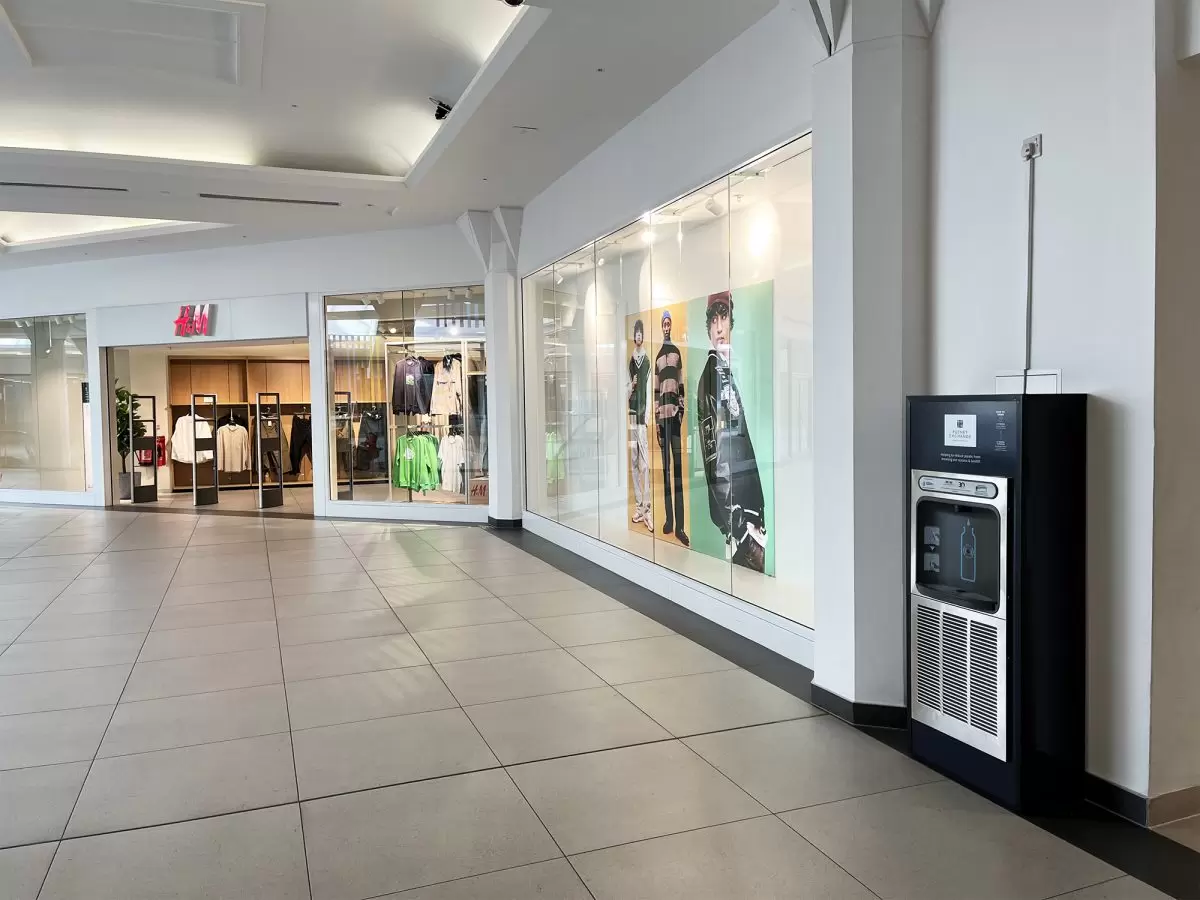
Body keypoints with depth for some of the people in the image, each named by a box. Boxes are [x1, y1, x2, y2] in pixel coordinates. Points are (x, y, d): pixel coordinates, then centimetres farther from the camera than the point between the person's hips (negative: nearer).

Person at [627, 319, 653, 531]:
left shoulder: (647, 360, -2)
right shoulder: (631, 361, 14)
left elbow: (649, 390, -6)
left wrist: (646, 415, -13)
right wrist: (630, 386, -8)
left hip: (643, 416, -6)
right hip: (632, 415, 6)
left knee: (644, 463, -8)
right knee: (633, 462, 6)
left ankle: (647, 508, -7)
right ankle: (638, 506, 12)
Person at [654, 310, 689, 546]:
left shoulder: (677, 352, 8)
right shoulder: (658, 357, 15)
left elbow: (682, 384, 6)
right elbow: (656, 389, 12)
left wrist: (682, 408, -2)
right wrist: (656, 416, 5)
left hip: (675, 411, -3)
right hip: (662, 413, 3)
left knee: (678, 464, -6)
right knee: (666, 465, 5)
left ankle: (680, 525, -7)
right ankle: (668, 519, 10)